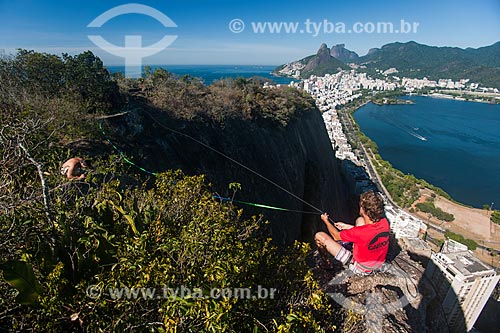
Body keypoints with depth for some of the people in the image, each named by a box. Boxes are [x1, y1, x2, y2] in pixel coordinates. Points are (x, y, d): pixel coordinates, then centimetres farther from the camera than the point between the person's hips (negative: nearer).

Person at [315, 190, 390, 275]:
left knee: (319, 236, -10)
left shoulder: (359, 232, -36)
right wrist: (347, 226, 12)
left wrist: (326, 221, 3)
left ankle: (327, 264, 18)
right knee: (360, 220, 13)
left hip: (361, 268, -6)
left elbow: (336, 236, -15)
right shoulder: (384, 222, -18)